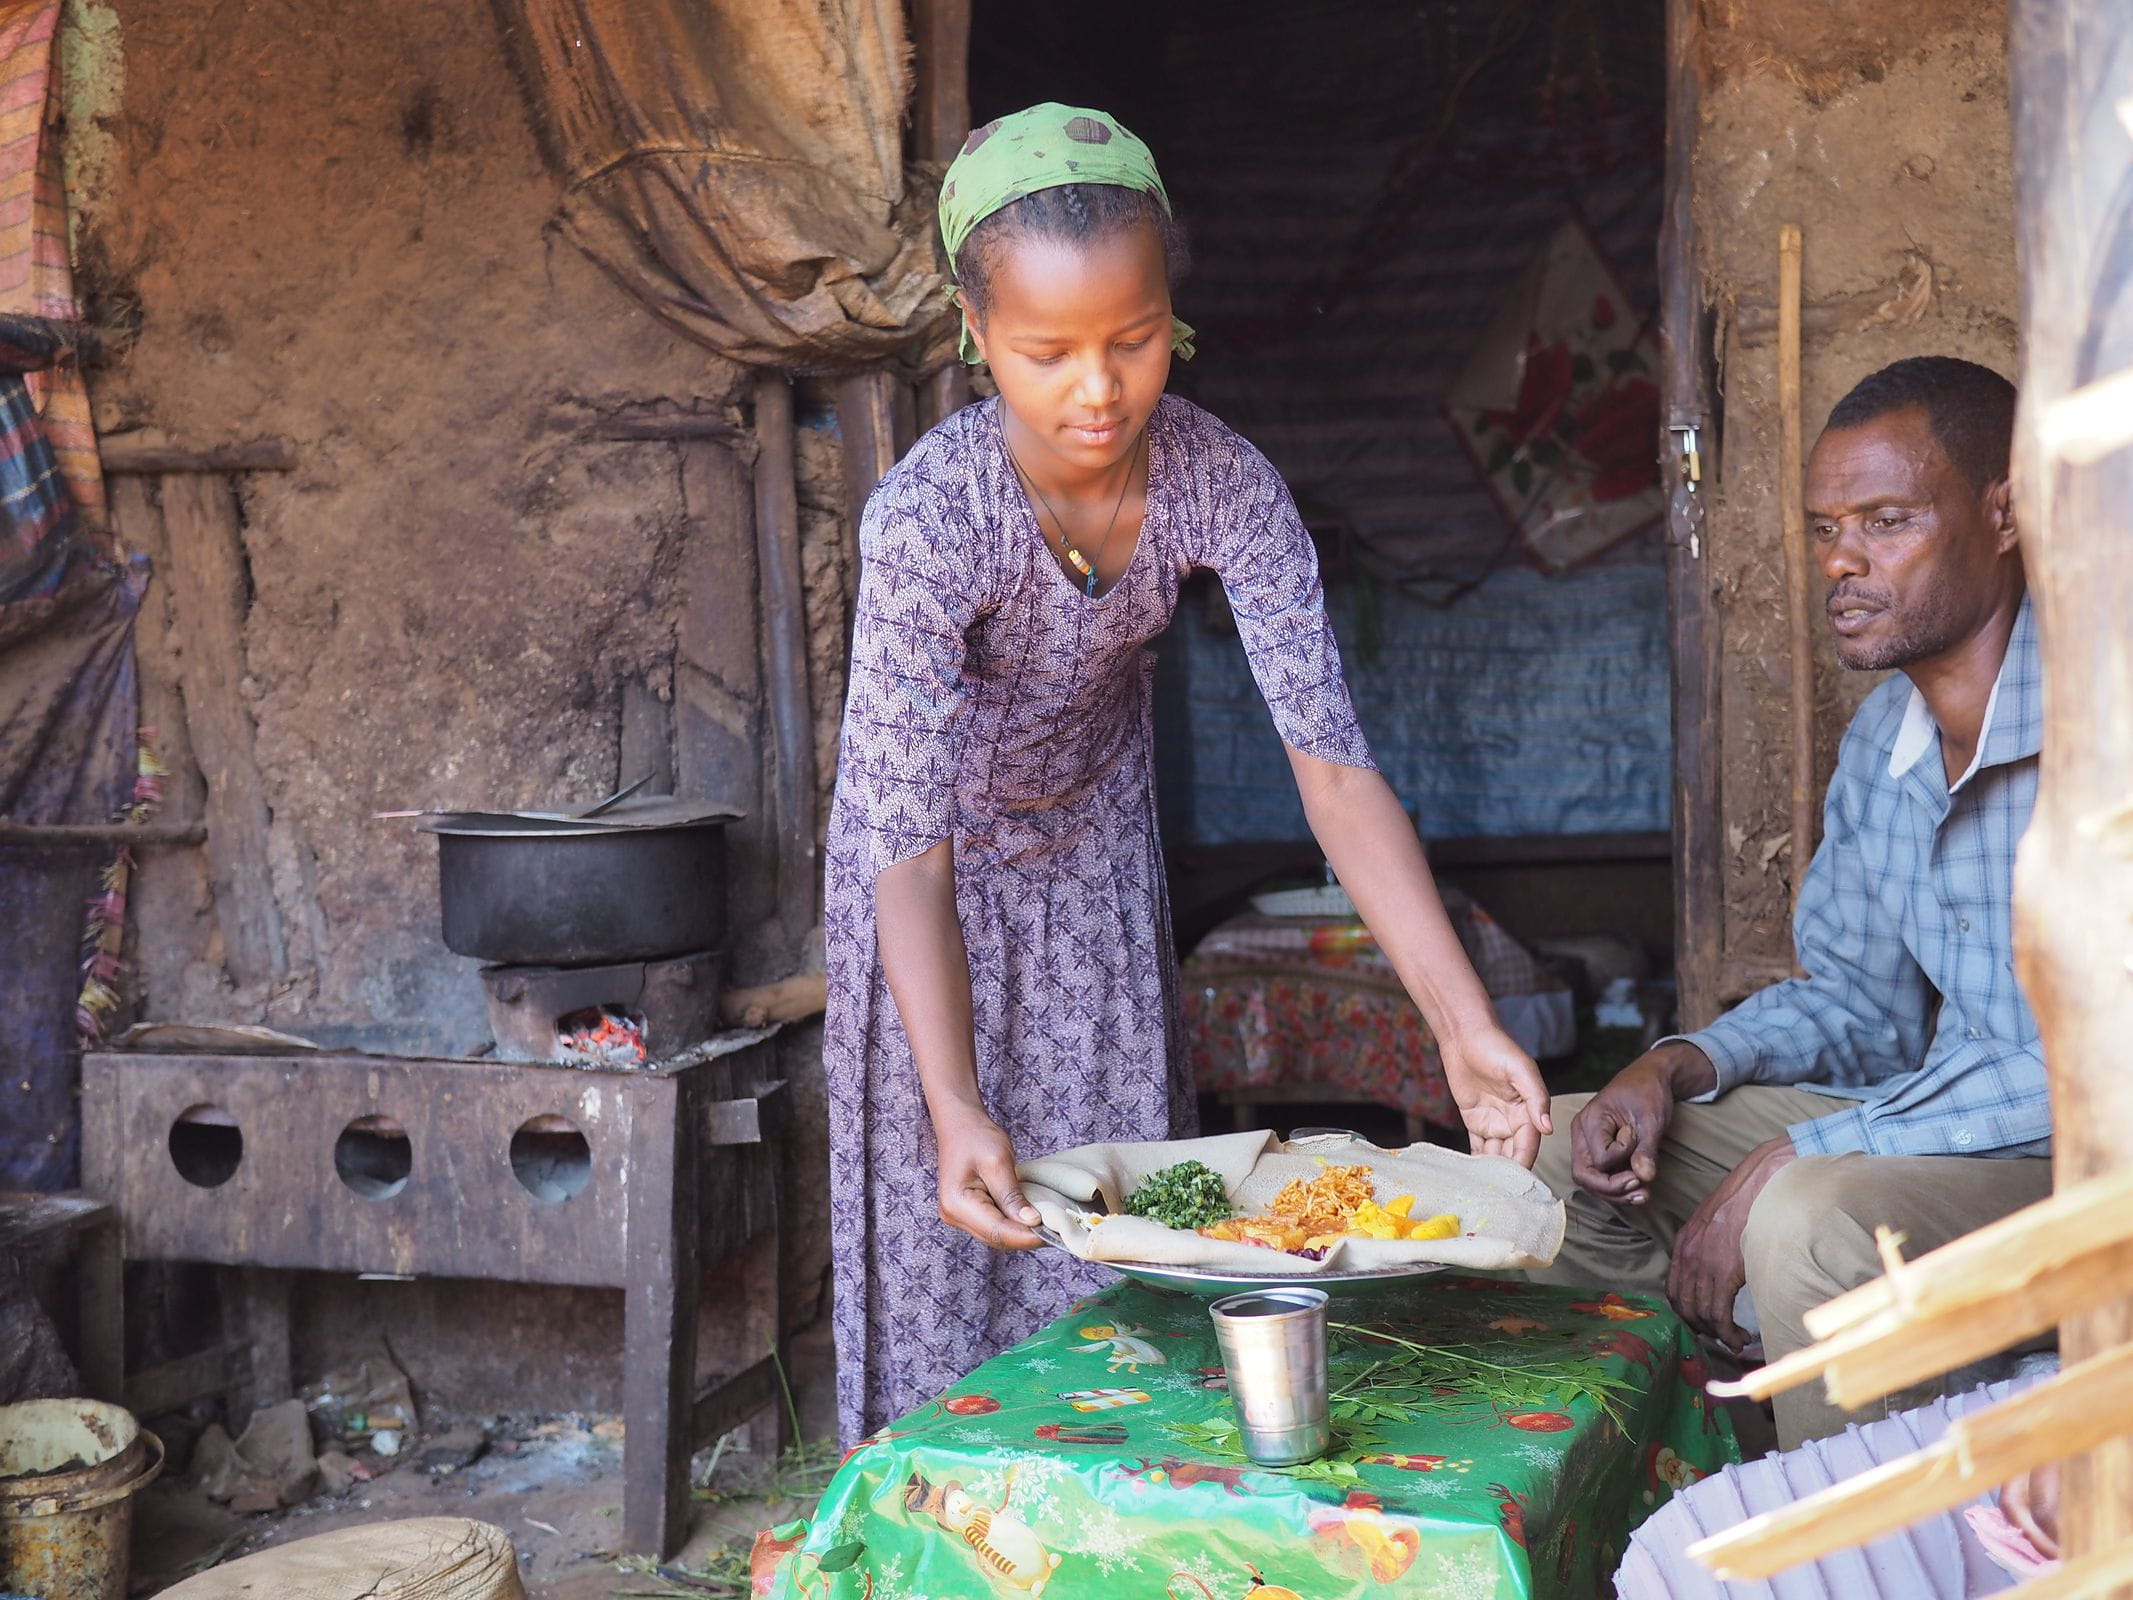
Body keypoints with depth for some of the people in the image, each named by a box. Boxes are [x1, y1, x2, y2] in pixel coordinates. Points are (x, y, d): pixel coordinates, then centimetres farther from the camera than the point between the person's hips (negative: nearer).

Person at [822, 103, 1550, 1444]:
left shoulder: (1220, 484, -27)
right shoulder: (929, 516, -36)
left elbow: (1332, 762, -30)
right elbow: (913, 843, -37)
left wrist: (1468, 1028, -39)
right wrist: (955, 1112, -49)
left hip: (1097, 849, 3)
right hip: (943, 857, -3)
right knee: (944, 1228, 2)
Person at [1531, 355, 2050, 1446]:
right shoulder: (1881, 739, 7)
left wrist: (1796, 1156, -24)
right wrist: (1679, 1068, -3)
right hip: (1929, 1128, 9)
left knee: (1809, 1221, -36)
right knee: (1548, 1153, 3)